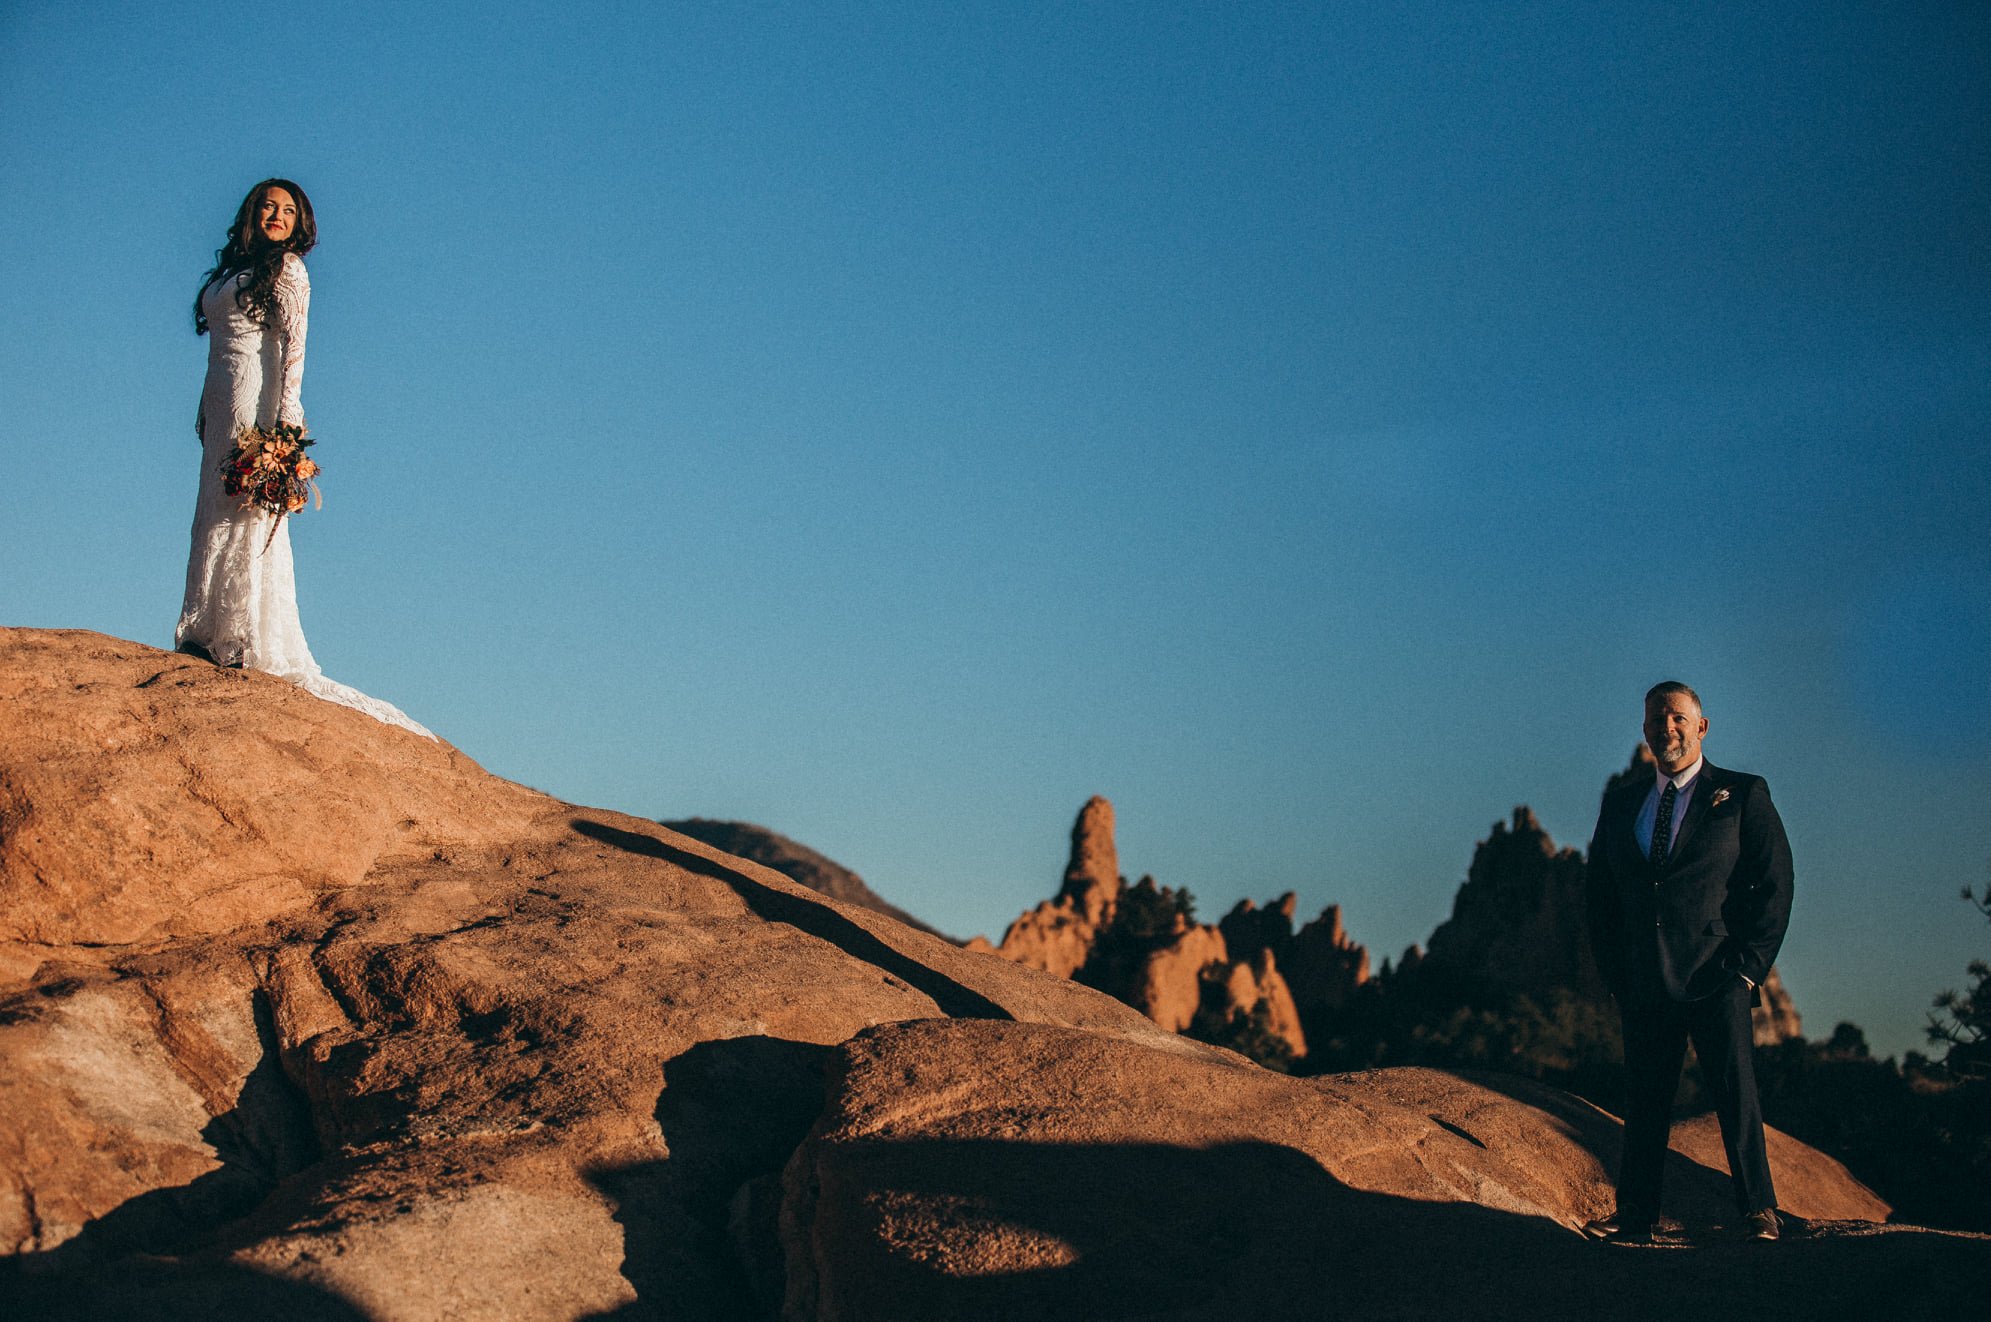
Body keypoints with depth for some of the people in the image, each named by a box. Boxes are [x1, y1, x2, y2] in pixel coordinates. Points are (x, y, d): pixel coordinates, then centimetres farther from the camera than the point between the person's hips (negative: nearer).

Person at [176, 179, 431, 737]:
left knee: (243, 514, -10)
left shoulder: (286, 268, -1)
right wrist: (205, 414, 14)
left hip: (256, 397, -8)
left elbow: (294, 346, -10)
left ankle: (248, 639, -9)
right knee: (214, 514, 3)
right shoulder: (232, 269, 21)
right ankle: (212, 634, 3)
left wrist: (286, 417, -19)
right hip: (221, 399, 8)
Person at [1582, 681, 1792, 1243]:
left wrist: (1748, 965, -8)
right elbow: (1598, 891, 17)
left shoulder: (1742, 795, 2)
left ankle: (1759, 1212, 6)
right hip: (1645, 984, 4)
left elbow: (1774, 883, -1)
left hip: (1716, 980, -4)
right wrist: (1614, 971, 7)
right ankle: (1634, 1218, 11)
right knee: (1643, 1098, 6)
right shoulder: (1620, 804, 14)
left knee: (1736, 1094, -3)